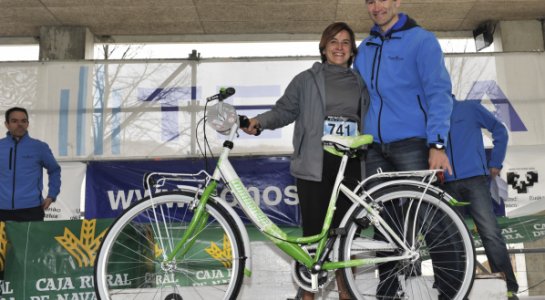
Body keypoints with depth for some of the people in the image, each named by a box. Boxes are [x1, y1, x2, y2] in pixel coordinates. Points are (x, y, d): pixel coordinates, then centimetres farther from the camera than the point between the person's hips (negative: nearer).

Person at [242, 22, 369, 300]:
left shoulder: (360, 83, 16)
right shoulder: (306, 79, 7)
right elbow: (284, 110, 3)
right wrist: (260, 121, -14)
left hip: (350, 166, 3)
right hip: (314, 165, -3)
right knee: (314, 232, -1)